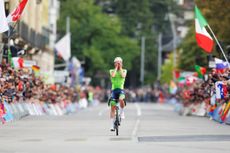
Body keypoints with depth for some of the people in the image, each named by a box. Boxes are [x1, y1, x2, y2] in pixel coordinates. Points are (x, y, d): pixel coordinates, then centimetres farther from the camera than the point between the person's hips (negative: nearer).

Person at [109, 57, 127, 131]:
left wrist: (120, 68, -4)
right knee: (112, 107, -6)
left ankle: (122, 112, -7)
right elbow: (113, 75, -14)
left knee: (121, 100, -35)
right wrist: (116, 68, -4)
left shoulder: (124, 71, 9)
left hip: (121, 89, -1)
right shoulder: (112, 71, 8)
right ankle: (112, 125, -2)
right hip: (114, 89, 1)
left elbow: (123, 75, -13)